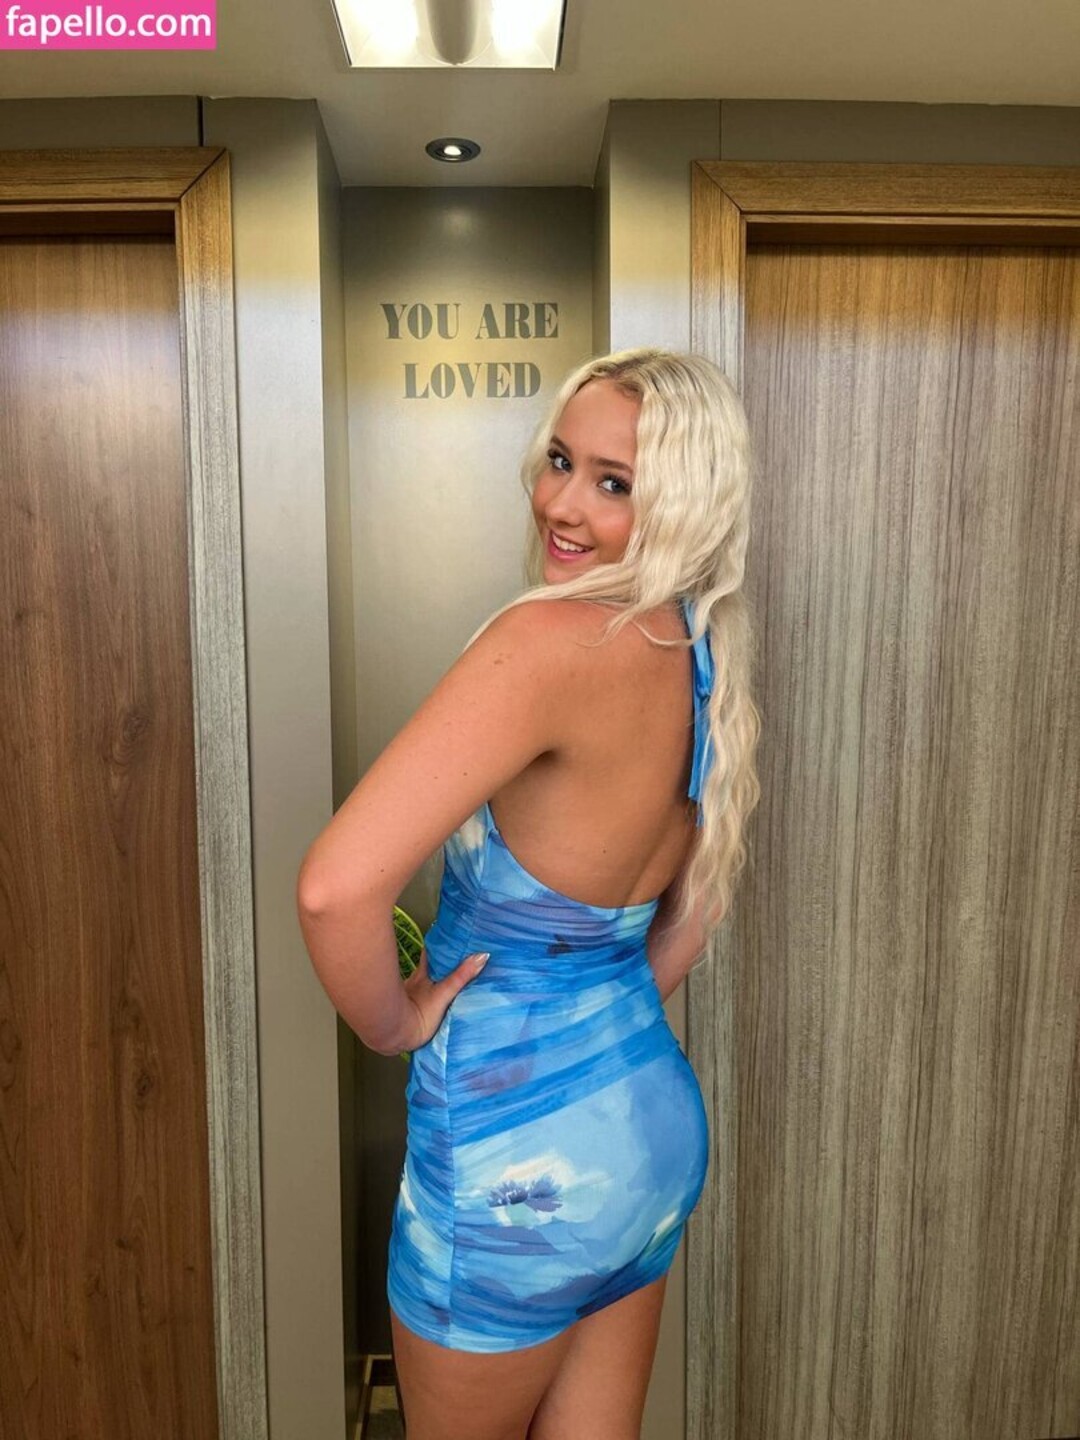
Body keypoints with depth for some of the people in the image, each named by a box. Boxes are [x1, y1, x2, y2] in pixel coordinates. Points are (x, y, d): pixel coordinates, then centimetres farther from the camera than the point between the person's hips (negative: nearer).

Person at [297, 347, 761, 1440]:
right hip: (650, 1116, 7)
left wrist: (394, 1023, -15)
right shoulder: (704, 661, 0)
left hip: (519, 1155, -7)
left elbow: (336, 887, -33)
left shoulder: (554, 639, -27)